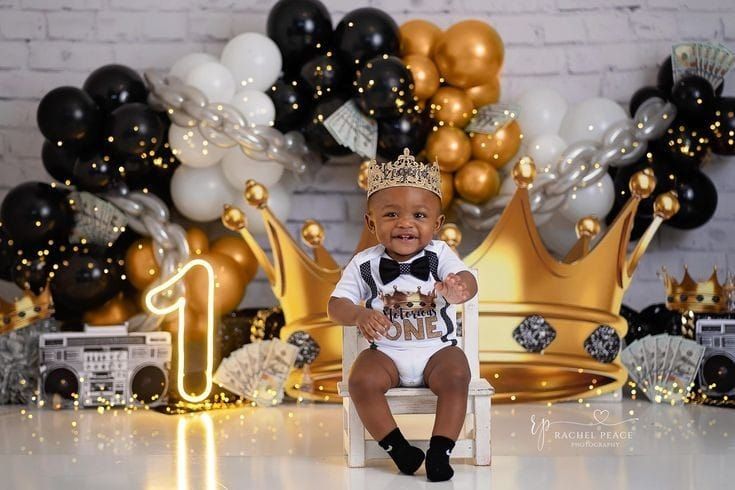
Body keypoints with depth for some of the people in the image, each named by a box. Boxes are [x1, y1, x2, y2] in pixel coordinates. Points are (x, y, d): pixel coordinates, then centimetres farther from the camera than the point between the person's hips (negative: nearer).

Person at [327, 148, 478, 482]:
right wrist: (360, 315, -27)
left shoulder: (439, 255, -4)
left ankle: (440, 450, -21)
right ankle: (397, 448, -13)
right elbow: (336, 305, -3)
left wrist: (460, 289, -47)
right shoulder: (364, 264, -3)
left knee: (455, 376, -29)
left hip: (437, 349, 0)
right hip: (386, 353, 1)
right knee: (362, 380, -26)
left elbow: (466, 279, -20)